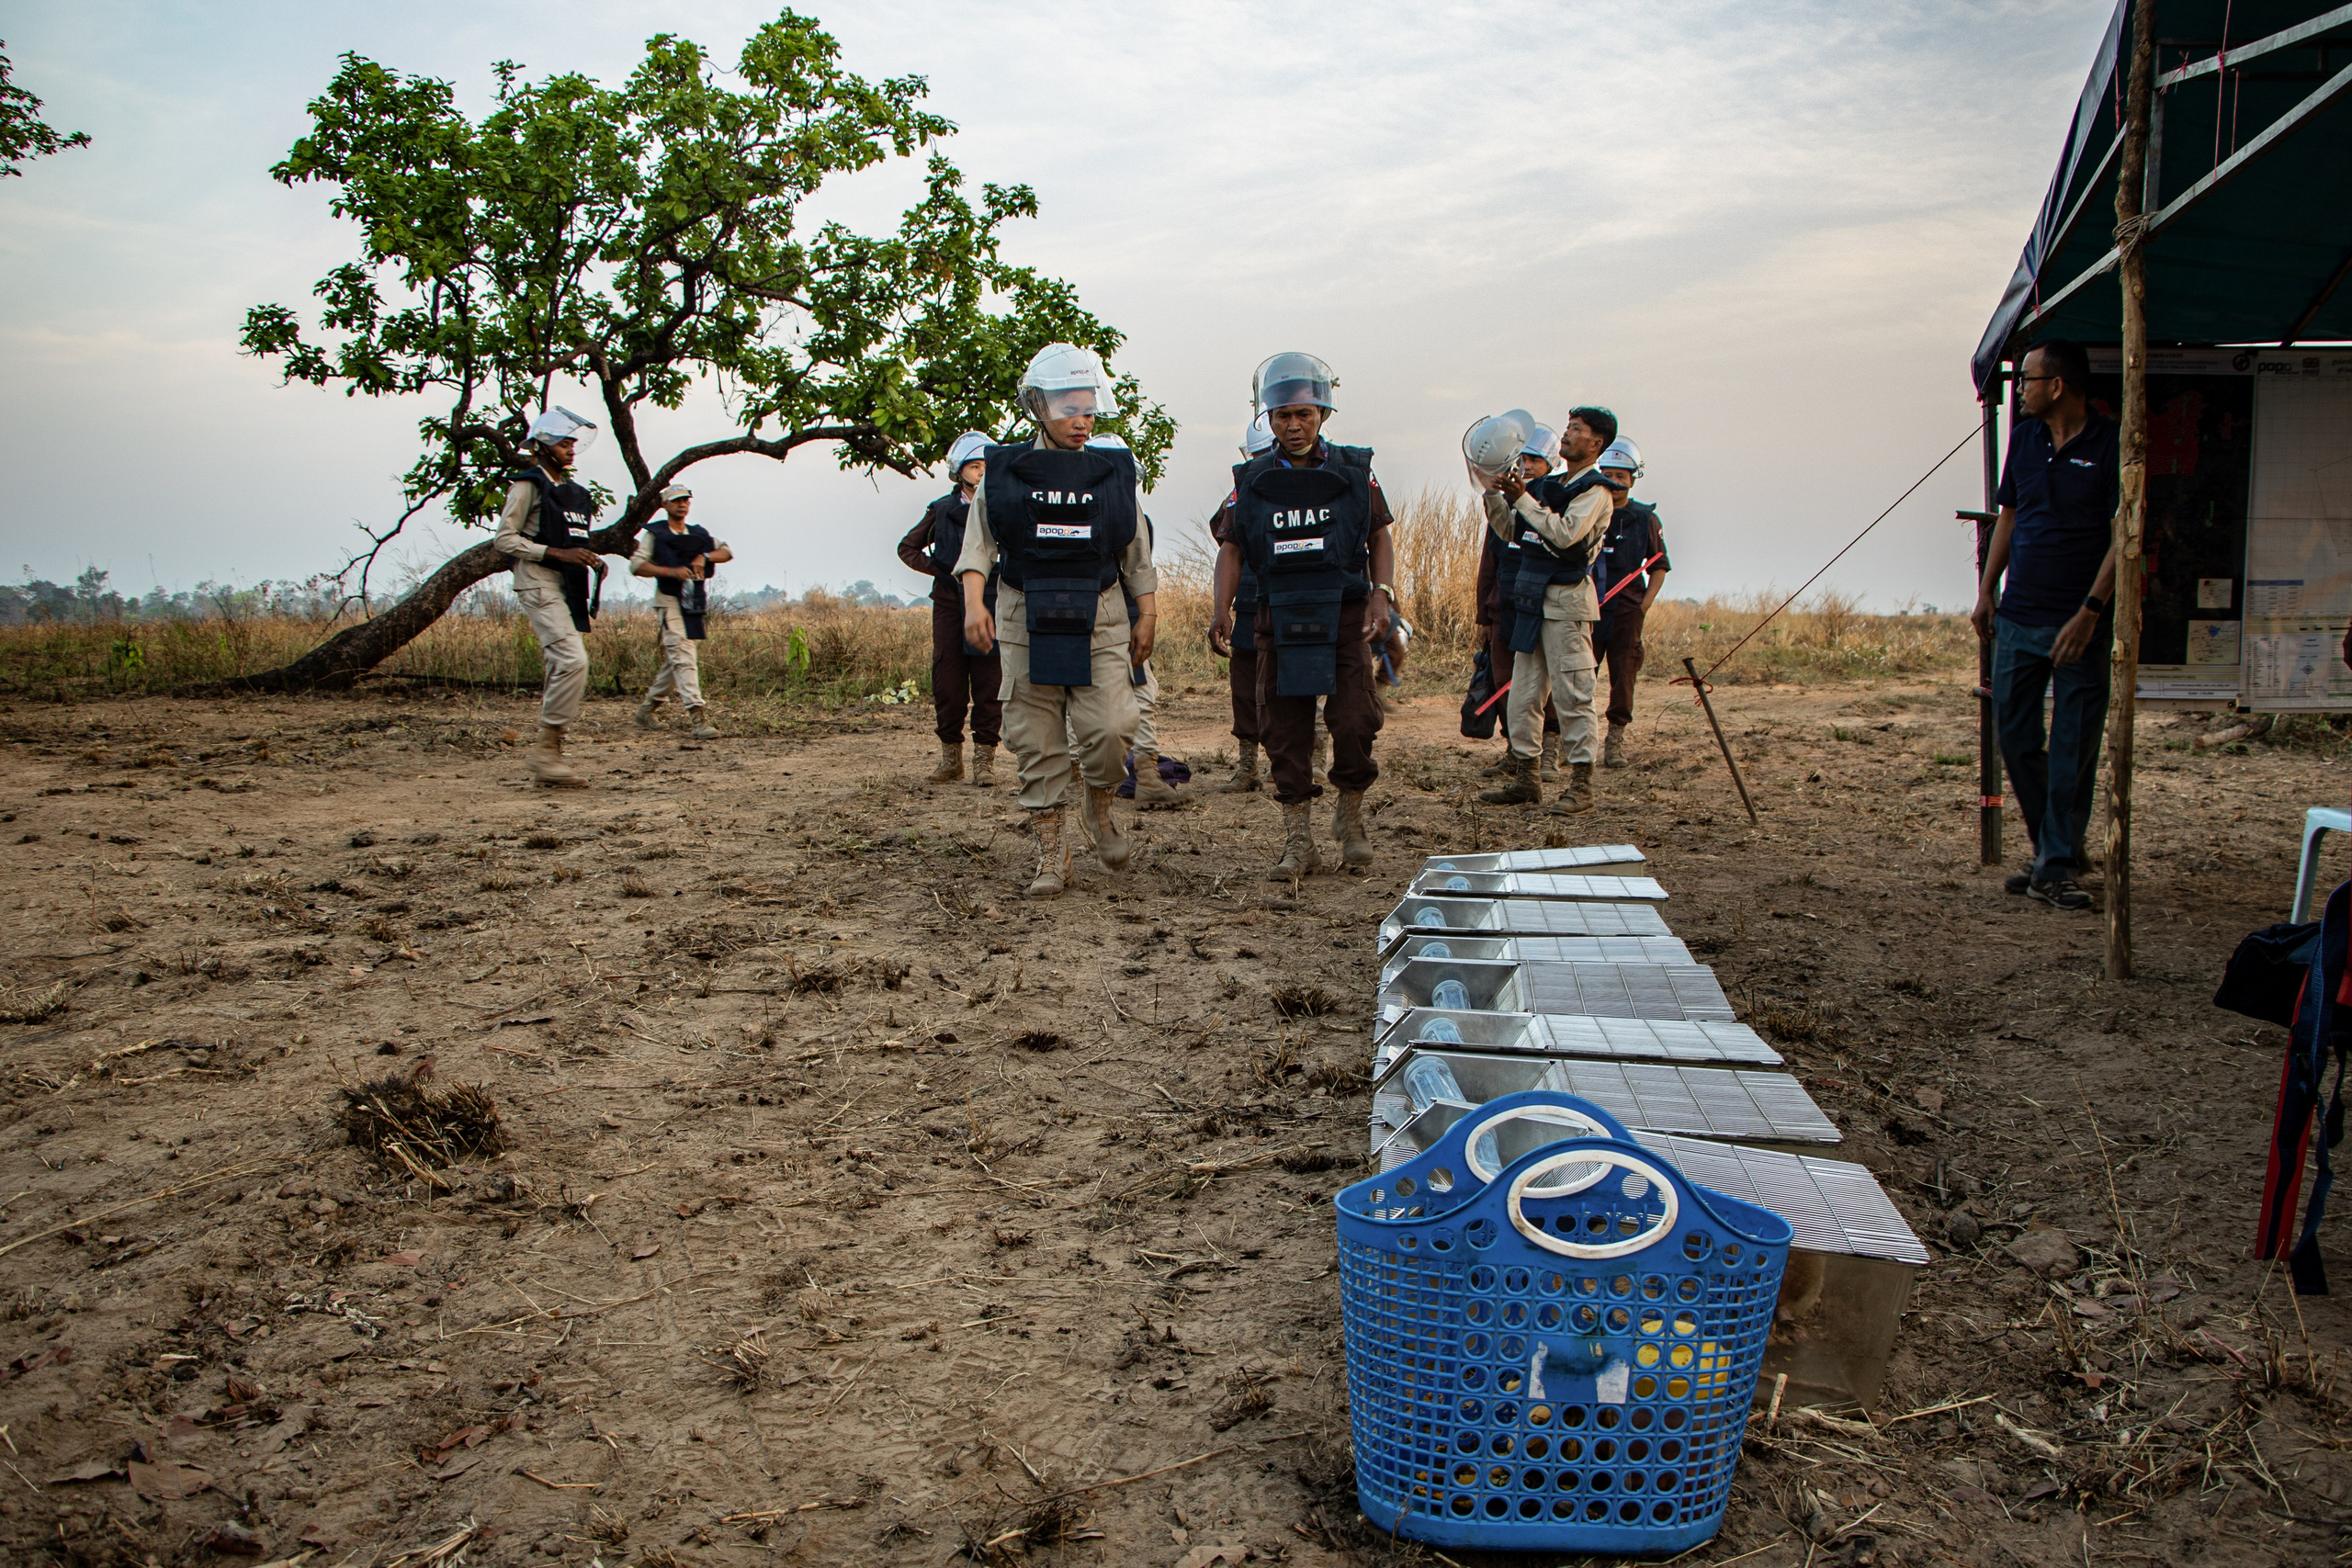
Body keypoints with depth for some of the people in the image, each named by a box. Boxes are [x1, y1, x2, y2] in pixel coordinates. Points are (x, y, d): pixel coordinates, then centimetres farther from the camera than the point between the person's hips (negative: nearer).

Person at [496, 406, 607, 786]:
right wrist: (557, 553, -18)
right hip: (539, 586, -8)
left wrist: (592, 559, 7)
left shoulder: (574, 491, 20)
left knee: (562, 672, 6)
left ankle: (547, 752, 12)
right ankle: (546, 748, -15)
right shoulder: (528, 485, -3)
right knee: (571, 660, -21)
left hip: (570, 586, 8)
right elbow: (504, 539, -9)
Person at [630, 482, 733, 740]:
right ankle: (695, 717, -24)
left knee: (675, 661, 11)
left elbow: (727, 552, 11)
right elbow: (636, 564, -6)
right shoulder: (654, 534, 4)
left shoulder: (699, 534, 18)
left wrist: (704, 557, -9)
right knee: (683, 657, -16)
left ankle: (648, 707, 28)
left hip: (695, 603, 6)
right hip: (670, 601, -6)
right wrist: (670, 571, -19)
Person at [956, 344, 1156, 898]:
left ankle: (1100, 805, 17)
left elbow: (1137, 555, 14)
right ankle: (1052, 851, 12)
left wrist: (1146, 616, 11)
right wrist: (974, 601, -10)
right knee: (1036, 742, 1)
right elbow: (979, 543, 4)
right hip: (1026, 620, 0)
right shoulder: (1004, 471, 5)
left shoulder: (1115, 472, 9)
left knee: (1109, 729, -14)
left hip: (1101, 620, 0)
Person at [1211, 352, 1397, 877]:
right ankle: (1298, 842, 9)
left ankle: (1351, 814, 17)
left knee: (1354, 721, -10)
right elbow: (1232, 547, 4)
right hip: (1280, 617, 1)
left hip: (1346, 615, -1)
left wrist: (1381, 593, -8)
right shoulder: (1252, 479, 6)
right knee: (1285, 730, 1)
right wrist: (1222, 610, -10)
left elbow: (1379, 537, 8)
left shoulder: (1354, 471, 5)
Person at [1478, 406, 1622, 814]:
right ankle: (1524, 777, 14)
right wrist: (1494, 494, 6)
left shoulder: (1595, 490, -5)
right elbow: (1511, 532, 19)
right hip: (1533, 600, 8)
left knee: (1573, 695, -6)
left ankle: (1581, 783, -1)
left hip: (1567, 600, -8)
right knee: (1522, 693, 8)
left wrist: (1522, 498, -15)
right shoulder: (1548, 485, 18)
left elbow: (1566, 534, -20)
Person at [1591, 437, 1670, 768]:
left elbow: (1659, 566, 12)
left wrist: (1645, 604, 1)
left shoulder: (1645, 519, 7)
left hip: (1627, 611, 0)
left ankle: (1616, 739, 11)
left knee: (1624, 675, 0)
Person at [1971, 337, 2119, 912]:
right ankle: (2057, 852, 23)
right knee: (2015, 737, 8)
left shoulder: (2111, 446, -7)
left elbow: (2123, 535, -10)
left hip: (2080, 626, -6)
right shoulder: (2024, 438, 10)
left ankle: (2056, 869, 5)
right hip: (2017, 619, 6)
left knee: (2073, 751, -1)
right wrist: (1987, 590, 13)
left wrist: (2089, 612, -16)